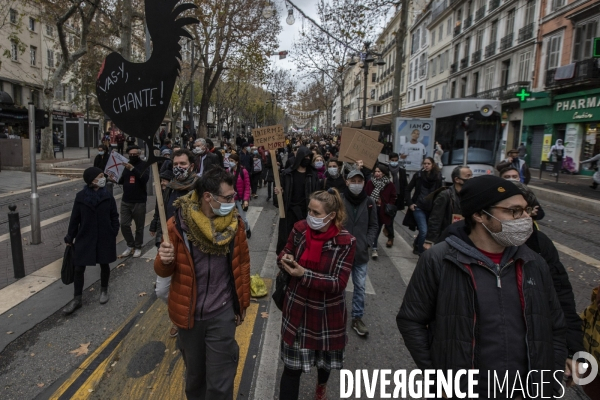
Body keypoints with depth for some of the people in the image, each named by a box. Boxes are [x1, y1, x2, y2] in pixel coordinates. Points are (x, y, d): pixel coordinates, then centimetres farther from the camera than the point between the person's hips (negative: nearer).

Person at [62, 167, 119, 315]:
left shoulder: (108, 197, -6)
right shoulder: (80, 197, -7)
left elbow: (114, 217, 1)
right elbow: (74, 219, -1)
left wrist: (113, 234, -4)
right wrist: (70, 238, 2)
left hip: (104, 239, 0)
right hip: (84, 239, 0)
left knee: (104, 265, 15)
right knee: (79, 268, 4)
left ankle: (104, 290, 37)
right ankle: (77, 299, 19)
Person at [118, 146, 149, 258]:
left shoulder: (143, 165, -6)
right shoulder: (126, 165, 8)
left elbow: (145, 179, -22)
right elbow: (121, 180, 17)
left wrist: (133, 169, -28)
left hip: (139, 201, -4)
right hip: (125, 201, 4)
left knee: (139, 226, 6)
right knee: (124, 225, 5)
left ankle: (138, 247, 21)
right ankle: (130, 245, 23)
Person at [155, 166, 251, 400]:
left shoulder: (234, 223, -9)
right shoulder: (178, 224, -15)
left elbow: (242, 266, 2)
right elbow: (163, 272, -7)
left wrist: (242, 304, 9)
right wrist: (164, 260, -30)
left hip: (222, 315, 0)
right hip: (188, 314, 0)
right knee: (194, 374, 23)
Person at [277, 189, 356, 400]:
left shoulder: (345, 241, -20)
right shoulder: (300, 228, -11)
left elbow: (338, 283, -21)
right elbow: (283, 255, 2)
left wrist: (305, 274, -30)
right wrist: (284, 260, -23)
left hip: (327, 312, -1)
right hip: (297, 308, 1)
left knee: (325, 358, 25)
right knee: (291, 365, 5)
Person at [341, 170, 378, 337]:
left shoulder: (369, 202, -3)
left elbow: (374, 226, 6)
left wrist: (367, 243, -4)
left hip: (361, 252, 2)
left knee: (360, 286, 11)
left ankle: (357, 318, 27)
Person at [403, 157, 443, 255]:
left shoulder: (438, 177, 1)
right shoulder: (418, 175, -2)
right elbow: (408, 190, 5)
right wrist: (410, 203, -2)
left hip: (431, 209, 3)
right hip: (419, 207, -2)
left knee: (426, 231, 11)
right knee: (424, 231, -11)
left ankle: (416, 245, 39)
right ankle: (420, 251, 9)